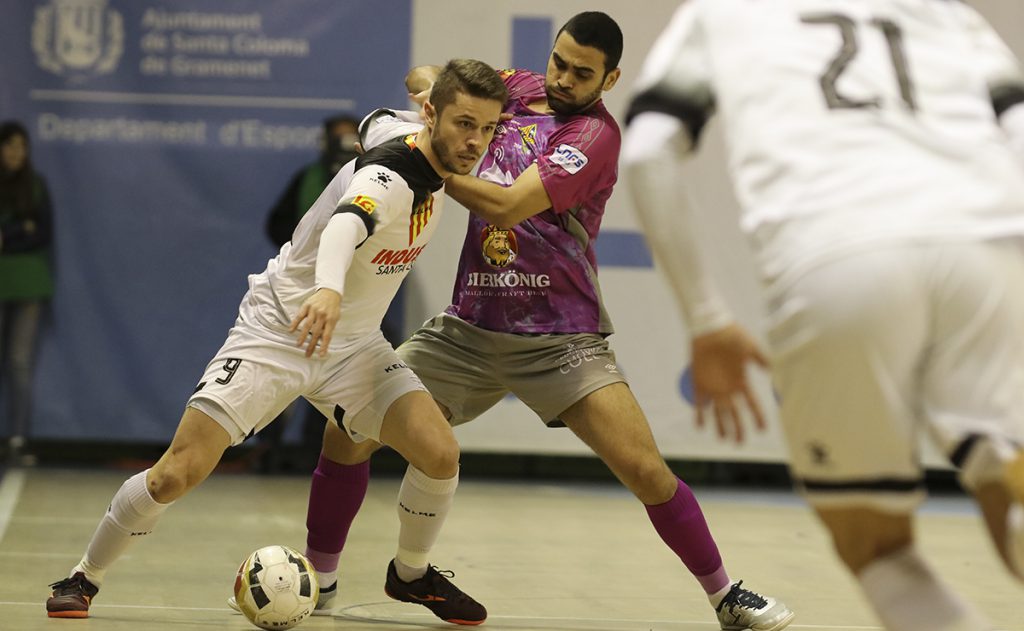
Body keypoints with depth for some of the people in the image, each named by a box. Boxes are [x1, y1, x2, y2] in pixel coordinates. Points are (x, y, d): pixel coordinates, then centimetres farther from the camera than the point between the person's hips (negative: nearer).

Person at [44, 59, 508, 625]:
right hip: (277, 333, -7)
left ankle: (411, 574, 13)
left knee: (439, 452, -14)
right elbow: (346, 225, -53)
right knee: (178, 473, -14)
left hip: (354, 345, 7)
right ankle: (83, 579, 9)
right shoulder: (389, 176, -28)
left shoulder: (438, 170, -3)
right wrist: (328, 290, -72)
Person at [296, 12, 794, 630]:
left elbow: (507, 206, -22)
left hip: (561, 341, -5)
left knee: (647, 471, -17)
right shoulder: (518, 88, 6)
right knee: (347, 434, -5)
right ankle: (320, 580, 14)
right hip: (468, 329, 5)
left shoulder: (595, 134, -12)